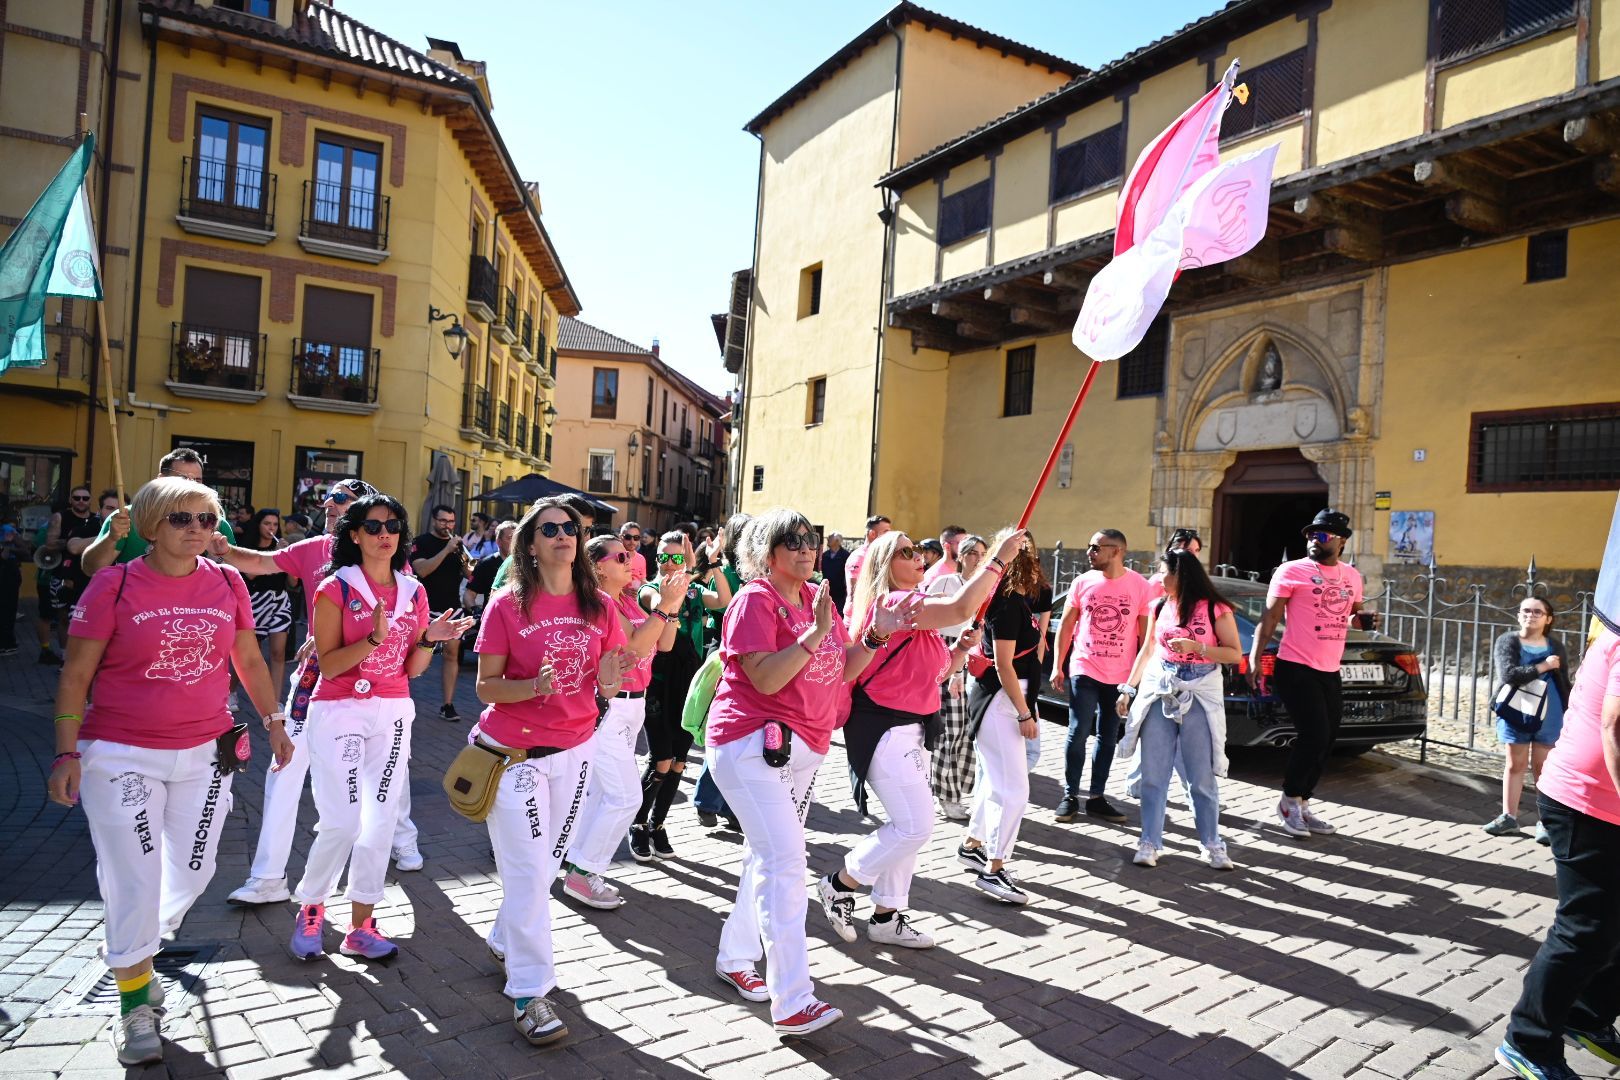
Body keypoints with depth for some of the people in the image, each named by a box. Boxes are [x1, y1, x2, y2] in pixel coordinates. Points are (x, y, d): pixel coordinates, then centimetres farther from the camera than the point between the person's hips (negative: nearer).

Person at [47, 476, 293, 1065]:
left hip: (206, 753, 4)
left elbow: (249, 660, 11)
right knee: (134, 879, 1)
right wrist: (67, 754, -9)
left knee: (193, 869, 11)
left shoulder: (227, 583, 1)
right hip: (122, 757, -3)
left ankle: (132, 949, 41)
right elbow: (75, 675, -5)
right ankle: (135, 1000, 22)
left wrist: (274, 721, 12)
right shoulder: (113, 585, -8)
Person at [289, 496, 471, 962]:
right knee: (342, 823, -8)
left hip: (394, 713, 4)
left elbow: (412, 669, 9)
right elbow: (328, 665, -12)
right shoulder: (336, 588, -6)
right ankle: (310, 910, 20)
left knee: (380, 822, 5)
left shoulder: (413, 592, 7)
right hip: (339, 712, -4)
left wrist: (429, 639, -10)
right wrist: (374, 638, -25)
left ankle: (361, 927, 18)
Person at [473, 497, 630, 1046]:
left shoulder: (599, 606, -1)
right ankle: (530, 996, 7)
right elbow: (486, 687, -9)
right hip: (514, 752, -4)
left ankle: (505, 941, 42)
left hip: (573, 752, 4)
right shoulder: (507, 605, -10)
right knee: (529, 872, -4)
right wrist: (535, 685, -27)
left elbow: (607, 688, 3)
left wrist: (608, 680, -20)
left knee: (546, 864, 17)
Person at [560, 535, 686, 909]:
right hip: (606, 706, -8)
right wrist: (663, 605, -26)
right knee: (625, 796, -8)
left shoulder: (629, 600, 10)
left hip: (632, 705, 8)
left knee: (601, 791, 14)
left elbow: (664, 644, 6)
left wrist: (675, 605, -5)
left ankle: (576, 862, 26)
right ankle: (581, 875, 4)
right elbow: (634, 647, -25)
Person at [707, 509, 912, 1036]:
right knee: (785, 860, -15)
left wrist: (875, 636, -2)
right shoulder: (755, 600, -12)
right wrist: (814, 634, -27)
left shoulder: (819, 598, 10)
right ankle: (792, 1001, -11)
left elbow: (842, 671, 11)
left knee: (766, 857, 17)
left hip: (804, 746, 8)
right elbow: (765, 678, -23)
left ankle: (735, 959, 34)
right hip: (752, 742, -8)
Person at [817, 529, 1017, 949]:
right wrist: (999, 559, -25)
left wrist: (962, 648, 3)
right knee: (916, 825, -9)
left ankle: (887, 917, 27)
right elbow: (962, 607, -31)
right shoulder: (894, 602, -18)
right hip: (884, 729, -10)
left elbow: (936, 673, 19)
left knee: (907, 826, 14)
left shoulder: (914, 606, 14)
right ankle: (840, 883, 11)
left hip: (911, 728, 10)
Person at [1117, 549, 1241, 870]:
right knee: (1153, 774, 2)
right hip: (1158, 692, 4)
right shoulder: (1160, 607, 9)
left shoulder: (1215, 609, -4)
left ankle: (1213, 844, 16)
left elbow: (1235, 654, -4)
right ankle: (1150, 842, 10)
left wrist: (1196, 647, -17)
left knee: (1202, 777, 1)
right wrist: (1128, 689, 14)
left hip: (1199, 696, -3)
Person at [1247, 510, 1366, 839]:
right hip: (1296, 669, -6)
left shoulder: (1352, 576, 11)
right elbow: (1270, 617, -8)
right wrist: (1255, 657, -16)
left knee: (1326, 741, 9)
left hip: (1330, 673, 7)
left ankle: (1302, 807, 22)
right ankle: (1290, 801, 9)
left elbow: (1353, 613, 25)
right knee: (1315, 736, -11)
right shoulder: (1291, 571, -6)